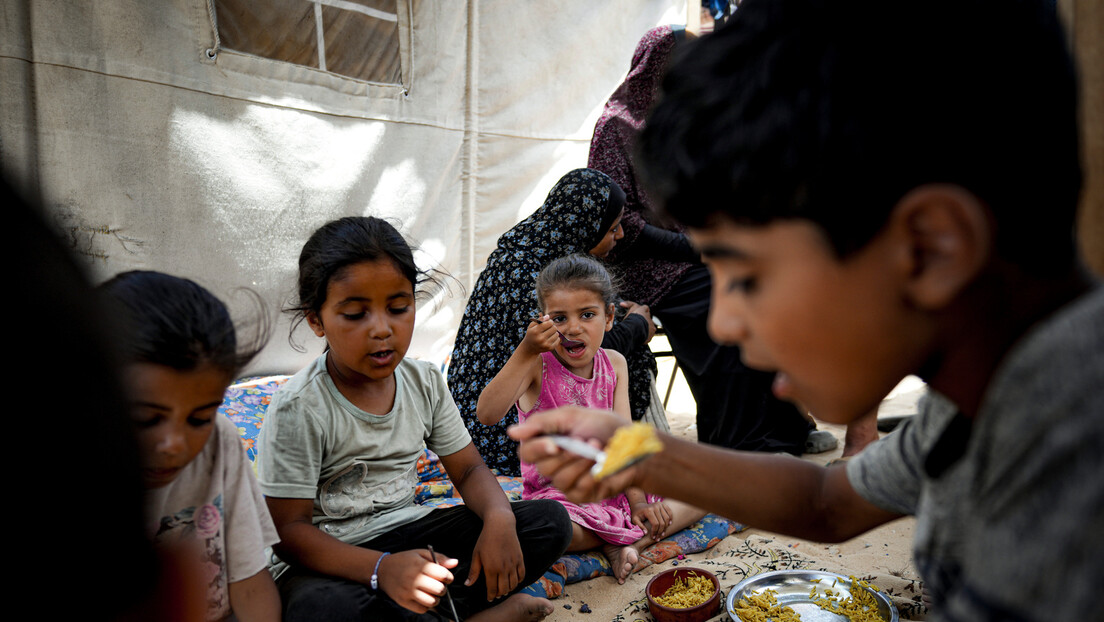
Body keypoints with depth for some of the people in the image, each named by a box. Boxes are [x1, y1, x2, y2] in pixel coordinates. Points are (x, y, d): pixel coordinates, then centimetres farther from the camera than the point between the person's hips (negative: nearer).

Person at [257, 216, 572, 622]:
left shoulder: (425, 383, -1)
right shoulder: (298, 409, -17)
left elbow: (469, 469, 6)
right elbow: (288, 530, -18)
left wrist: (499, 519, -18)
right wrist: (381, 568, -34)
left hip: (407, 534, 5)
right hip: (331, 556, -4)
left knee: (550, 521, -6)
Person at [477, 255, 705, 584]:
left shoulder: (614, 364, 3)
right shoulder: (537, 365, -12)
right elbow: (487, 414, -28)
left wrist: (638, 499, -11)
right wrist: (525, 352, -34)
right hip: (556, 493, -5)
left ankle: (628, 542, -16)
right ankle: (625, 534, -13)